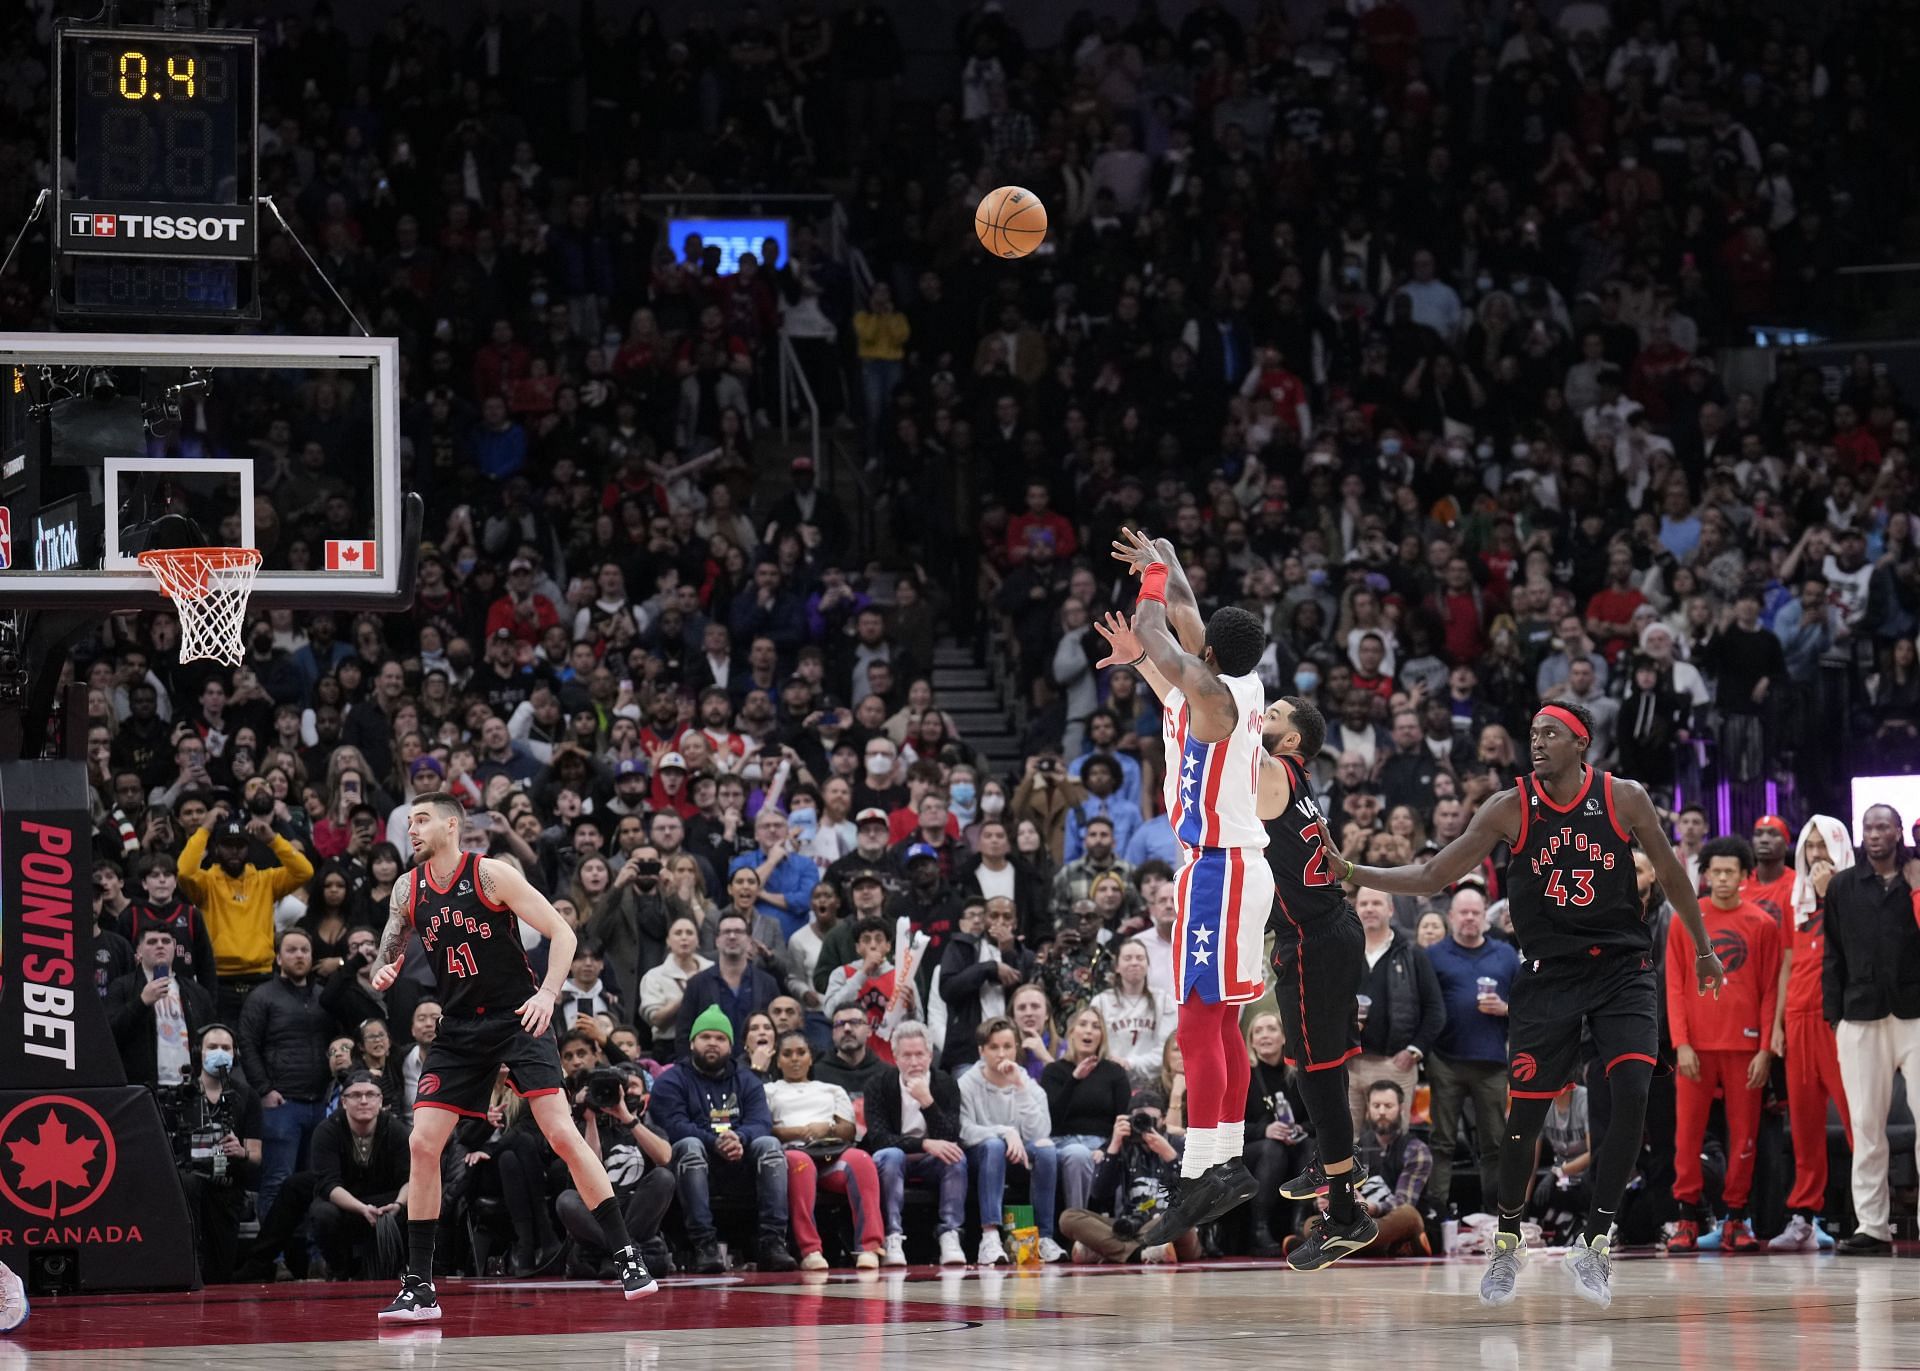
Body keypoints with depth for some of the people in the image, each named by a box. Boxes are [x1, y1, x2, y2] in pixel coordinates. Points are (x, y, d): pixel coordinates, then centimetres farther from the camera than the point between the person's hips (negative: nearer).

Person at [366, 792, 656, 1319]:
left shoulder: (492, 874, -11)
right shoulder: (408, 890, 4)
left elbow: (562, 933, -10)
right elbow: (388, 956, 15)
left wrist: (548, 993, -23)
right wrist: (383, 973, -9)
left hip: (518, 1018, -5)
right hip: (459, 1028, 5)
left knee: (563, 1135, -15)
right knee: (423, 1145, -6)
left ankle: (627, 1257, -7)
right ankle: (419, 1288, 1)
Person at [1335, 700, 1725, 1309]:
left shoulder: (1624, 799, -4)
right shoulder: (1510, 808, -4)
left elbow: (1669, 871, 10)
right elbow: (1433, 876, -2)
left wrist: (1702, 948, 16)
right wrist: (1355, 873, -13)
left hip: (1621, 967, 0)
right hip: (1548, 974, 0)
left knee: (1632, 1095, -17)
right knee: (1524, 1114, -1)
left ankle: (1594, 1240, -7)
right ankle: (1507, 1243, 21)